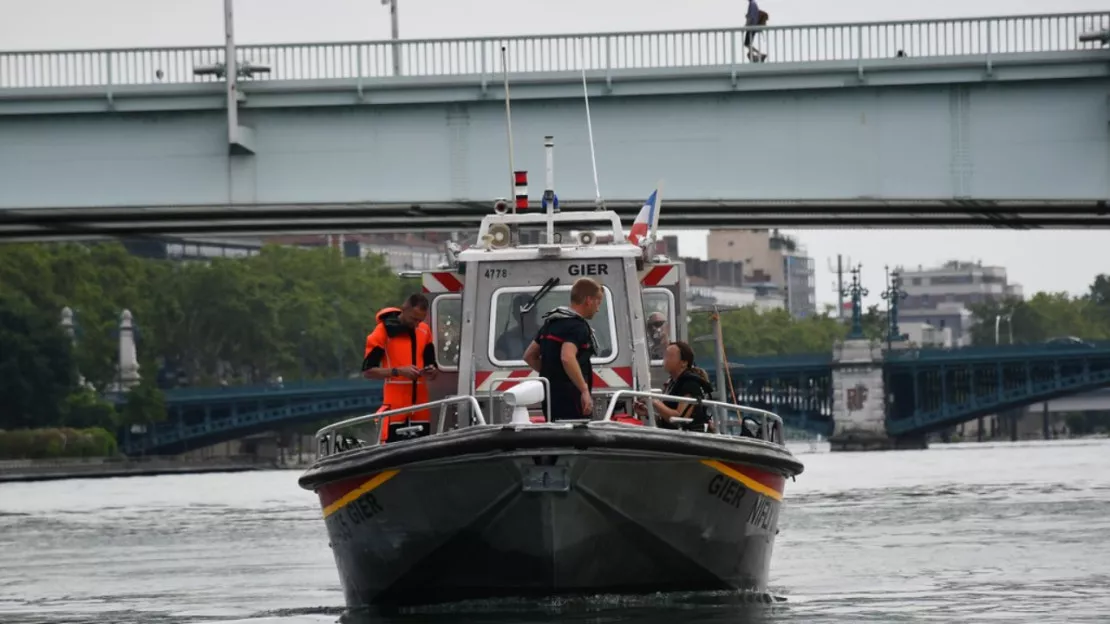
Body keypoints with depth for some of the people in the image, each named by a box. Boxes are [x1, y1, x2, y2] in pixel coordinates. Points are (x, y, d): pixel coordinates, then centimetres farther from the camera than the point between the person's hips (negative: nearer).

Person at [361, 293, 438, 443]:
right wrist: (398, 371, -20)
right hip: (395, 408, -5)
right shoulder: (384, 330, -5)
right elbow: (368, 371, -8)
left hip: (420, 407, 5)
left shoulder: (424, 331, 12)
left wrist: (431, 372, -5)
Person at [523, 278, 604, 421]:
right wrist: (585, 390, -25)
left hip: (550, 399, 9)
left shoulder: (550, 323, 17)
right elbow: (567, 358, -29)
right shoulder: (577, 326, -13)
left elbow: (529, 356, 23)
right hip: (571, 402, -9)